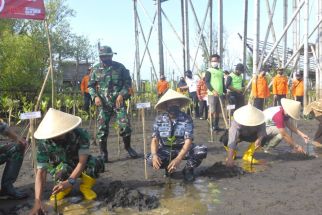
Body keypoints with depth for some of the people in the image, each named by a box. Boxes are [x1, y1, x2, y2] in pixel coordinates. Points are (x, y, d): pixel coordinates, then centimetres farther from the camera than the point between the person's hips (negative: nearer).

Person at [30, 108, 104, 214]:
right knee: (63, 169, -36)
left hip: (79, 165, 0)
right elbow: (41, 171, -33)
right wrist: (38, 200, -44)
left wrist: (69, 181, -49)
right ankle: (64, 189, 0)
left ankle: (85, 187, -2)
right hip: (60, 167, 1)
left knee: (96, 163, -32)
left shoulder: (80, 134, -33)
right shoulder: (44, 143, -30)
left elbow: (82, 161, -34)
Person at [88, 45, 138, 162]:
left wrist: (122, 94, -11)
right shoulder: (96, 70, 5)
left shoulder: (120, 67, 2)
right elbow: (90, 86, 10)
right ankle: (103, 153, 13)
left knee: (125, 125, -7)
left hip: (118, 101, -1)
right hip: (103, 103, 1)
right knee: (102, 129, -1)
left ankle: (128, 146, 18)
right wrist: (95, 96, -8)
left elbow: (128, 82, 3)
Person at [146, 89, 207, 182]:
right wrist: (154, 155, -35)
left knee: (202, 150, -29)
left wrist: (178, 159, -39)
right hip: (166, 150, 1)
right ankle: (168, 166, 6)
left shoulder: (187, 119, -15)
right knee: (150, 159, -29)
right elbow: (155, 140, -12)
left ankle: (188, 169, 2)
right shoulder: (159, 119, -9)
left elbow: (188, 141, -23)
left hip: (183, 149, 0)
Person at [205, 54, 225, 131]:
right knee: (212, 111, -7)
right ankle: (211, 126, 1)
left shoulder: (221, 72, 18)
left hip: (220, 94, 6)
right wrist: (213, 91, -21)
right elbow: (207, 82, -10)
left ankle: (216, 126, 17)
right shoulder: (209, 71, -1)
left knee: (218, 111, 9)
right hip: (212, 94, -6)